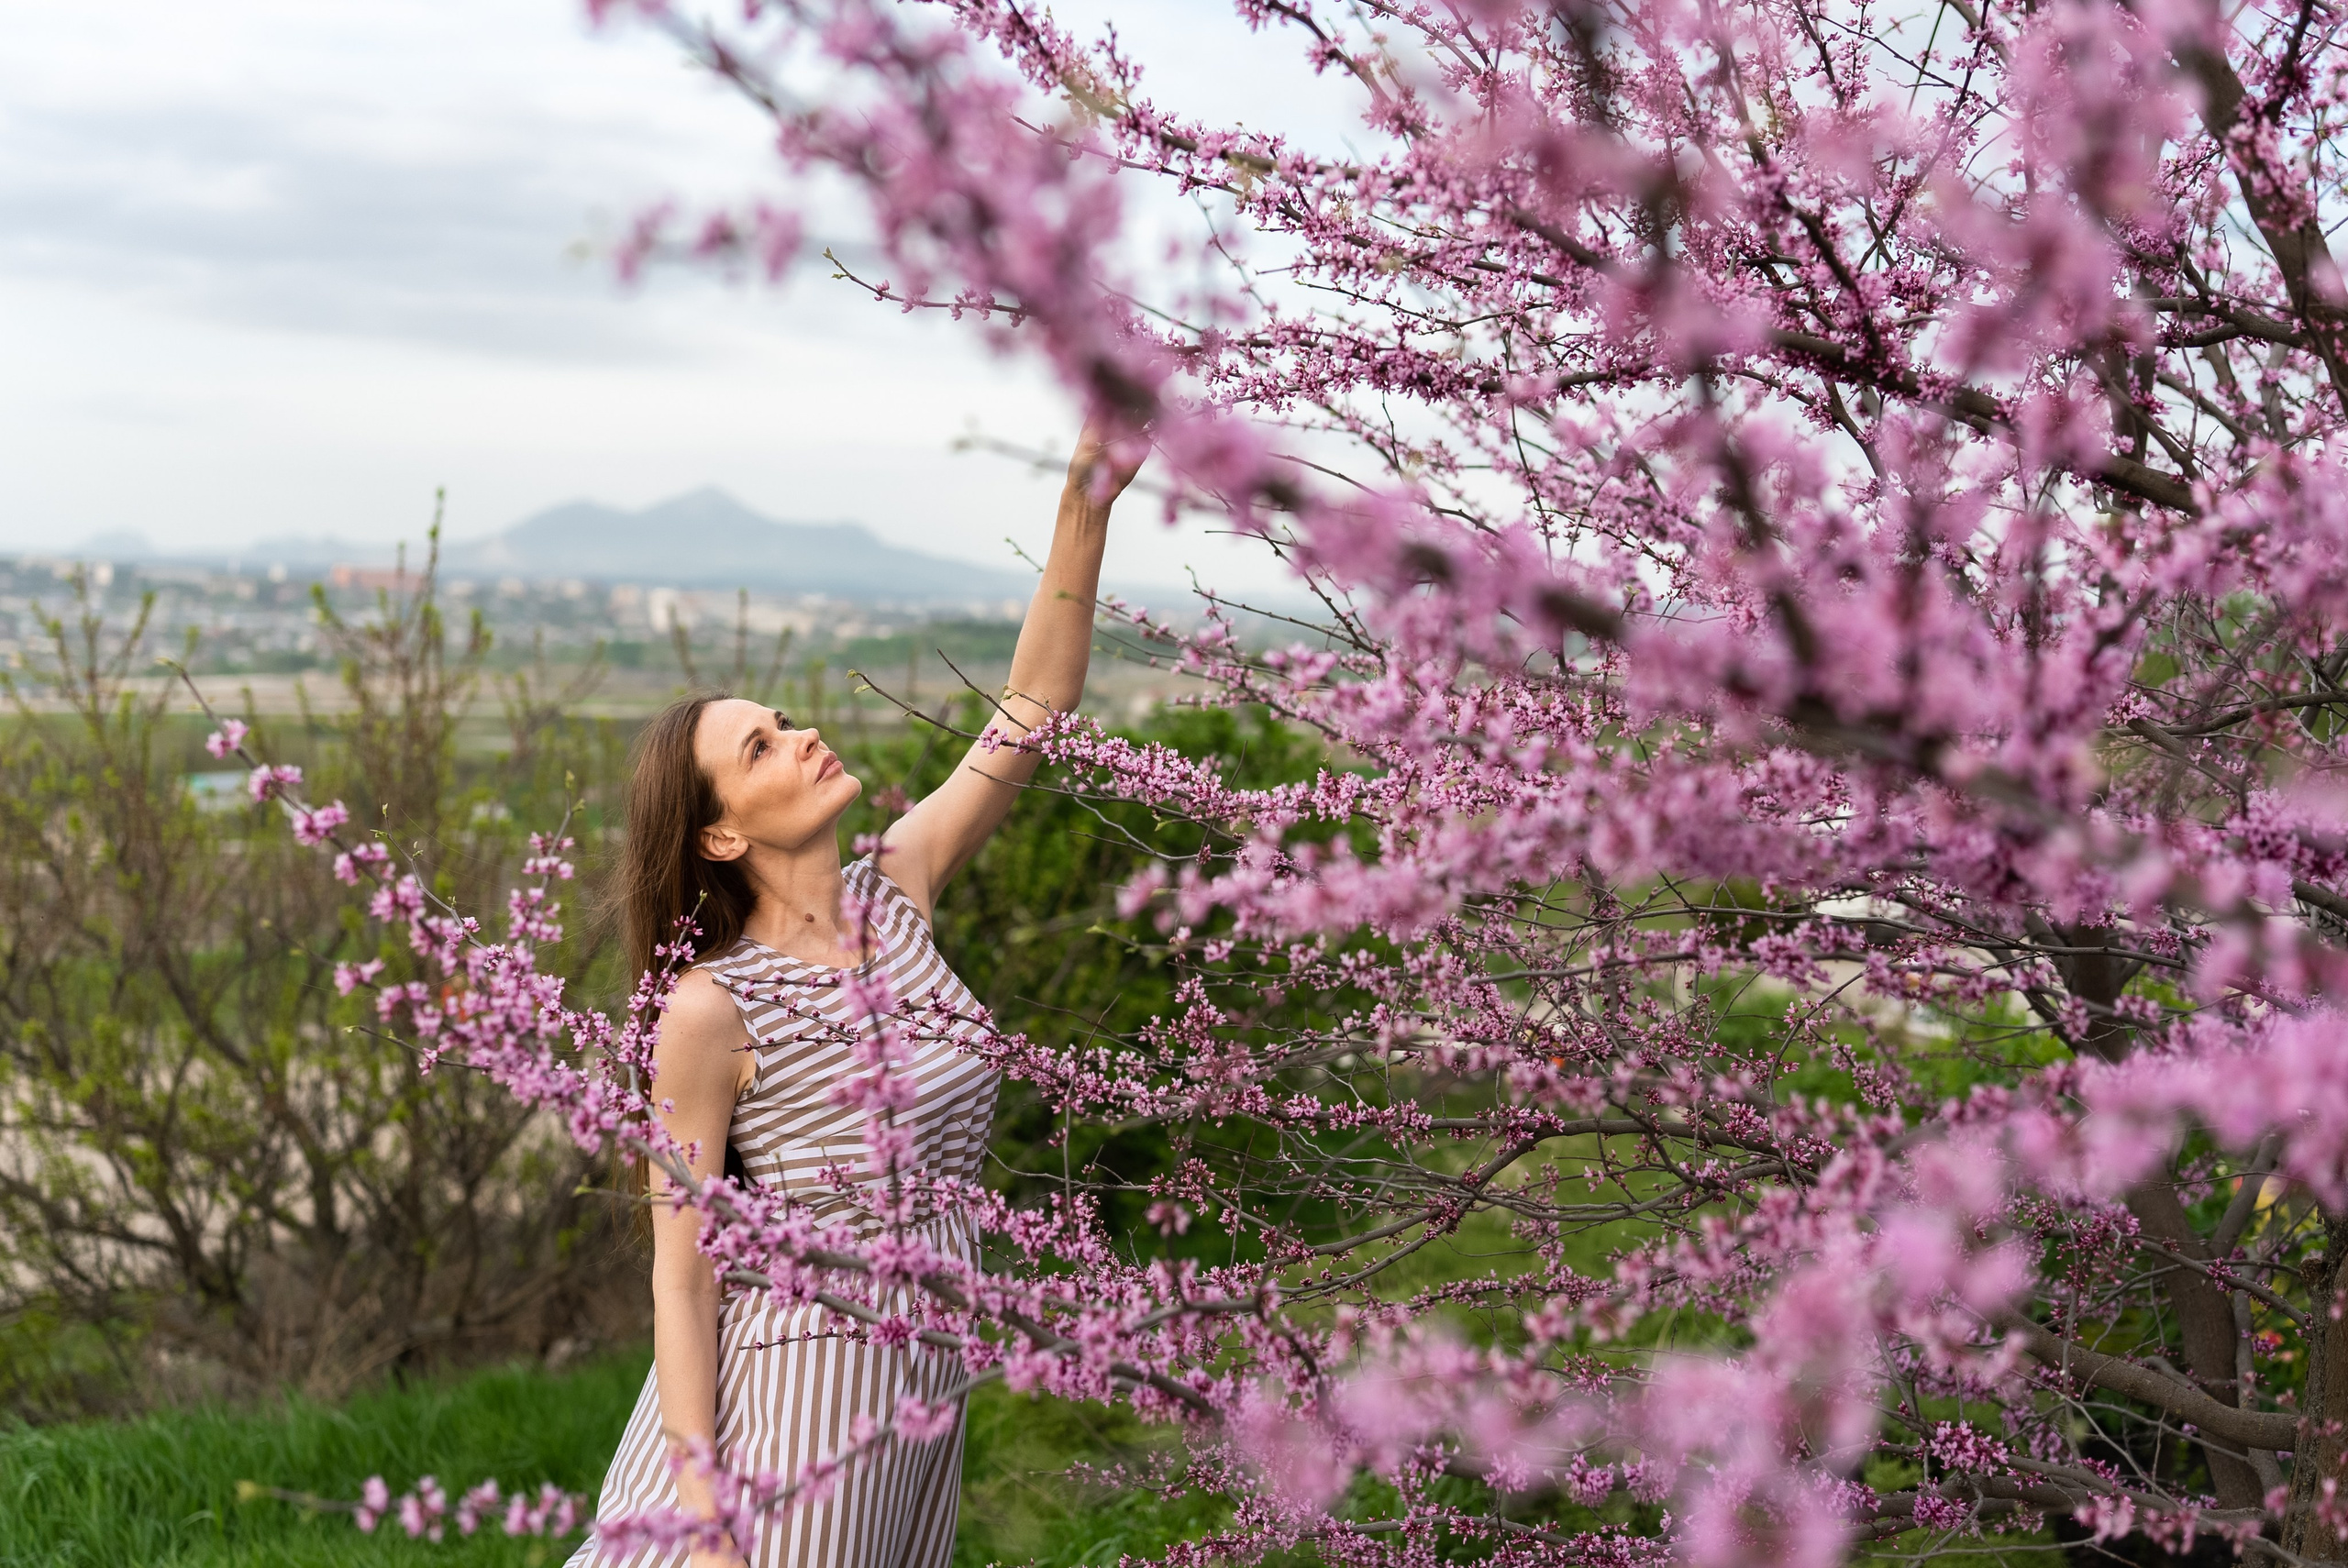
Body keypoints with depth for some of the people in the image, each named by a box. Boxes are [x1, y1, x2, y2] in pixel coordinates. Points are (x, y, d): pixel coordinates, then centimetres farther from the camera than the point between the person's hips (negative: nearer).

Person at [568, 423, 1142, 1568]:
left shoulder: (896, 891, -1)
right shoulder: (712, 1009, -16)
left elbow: (1034, 703, -1)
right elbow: (681, 1271, -13)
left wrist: (1086, 507, -11)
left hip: (922, 1376, 6)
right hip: (790, 1381, -6)